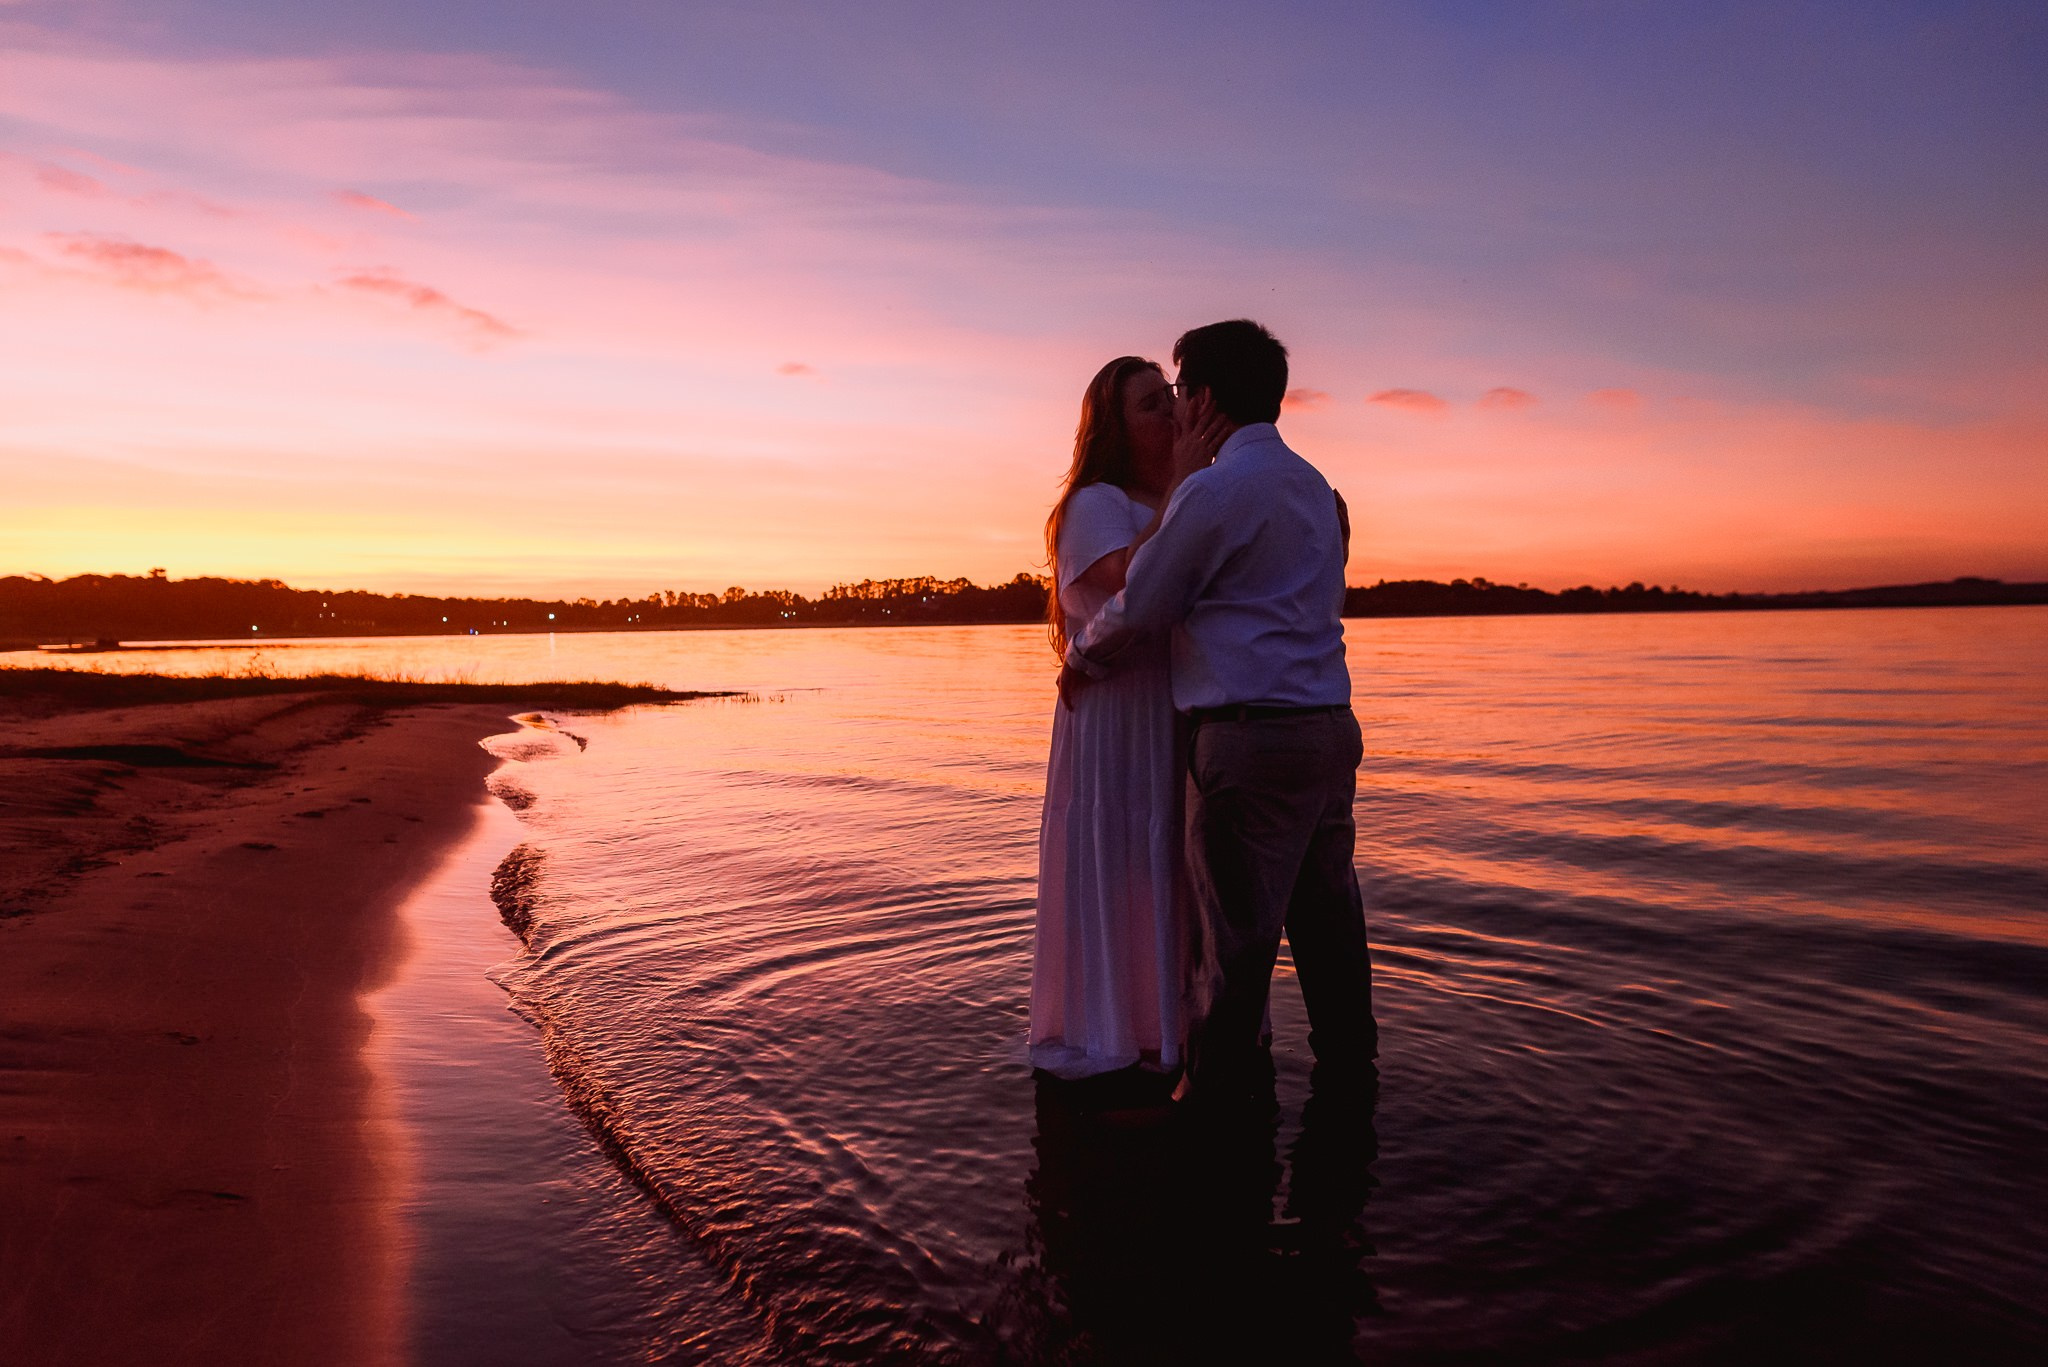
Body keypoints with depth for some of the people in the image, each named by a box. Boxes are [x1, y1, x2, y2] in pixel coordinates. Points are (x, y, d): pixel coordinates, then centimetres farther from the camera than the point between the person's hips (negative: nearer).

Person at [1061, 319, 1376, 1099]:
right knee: (1326, 913, 16)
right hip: (1329, 724, 9)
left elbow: (1138, 610, -6)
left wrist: (1078, 660, 13)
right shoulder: (1314, 487, 18)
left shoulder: (1213, 491, -11)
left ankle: (1215, 1093, 10)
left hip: (1249, 734, -8)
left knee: (1237, 930, 0)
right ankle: (1349, 1066, 27)